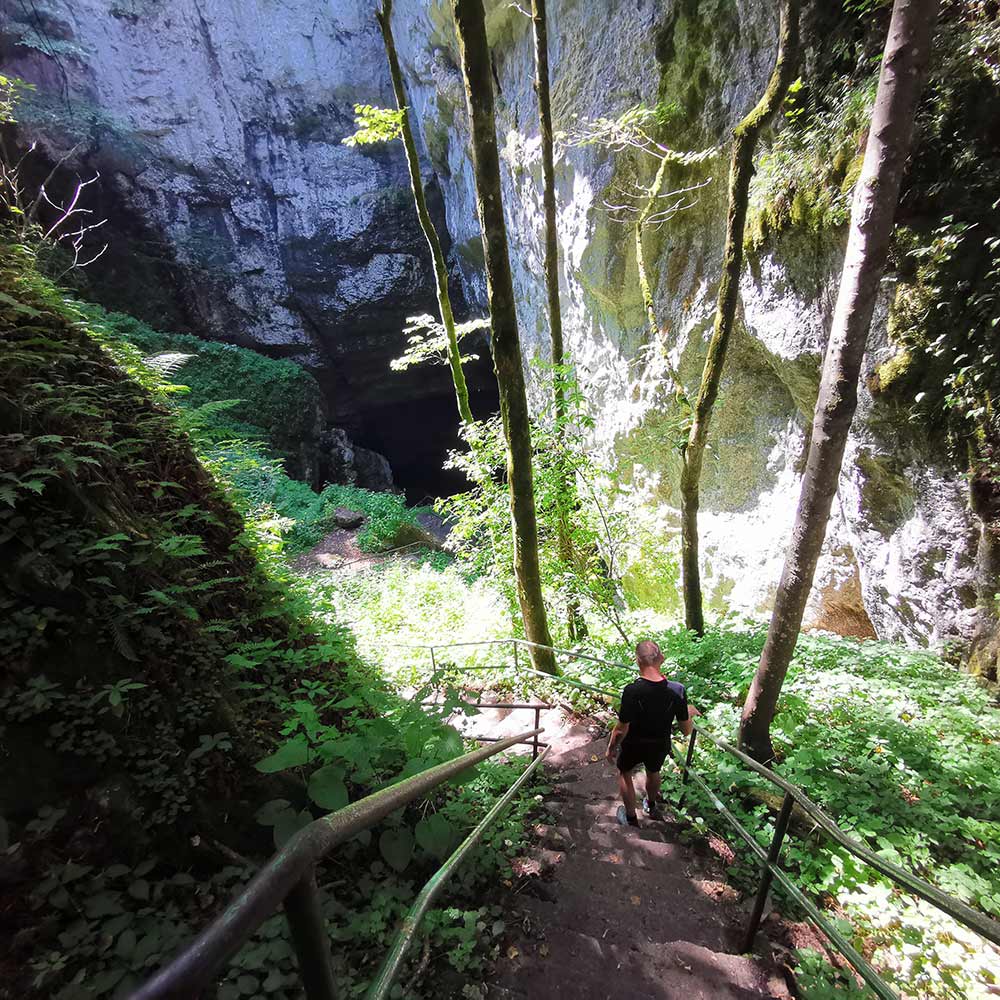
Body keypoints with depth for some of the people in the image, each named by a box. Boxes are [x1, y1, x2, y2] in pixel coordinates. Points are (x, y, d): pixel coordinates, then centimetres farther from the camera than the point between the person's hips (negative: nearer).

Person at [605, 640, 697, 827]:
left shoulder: (632, 691, -34)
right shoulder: (677, 690, -25)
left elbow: (621, 730, -24)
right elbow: (686, 731, -11)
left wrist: (611, 748, -5)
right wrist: (689, 712, 9)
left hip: (634, 745, -3)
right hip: (660, 746, 3)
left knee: (624, 773, 28)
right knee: (653, 773, 34)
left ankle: (631, 818, 43)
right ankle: (652, 807, 60)